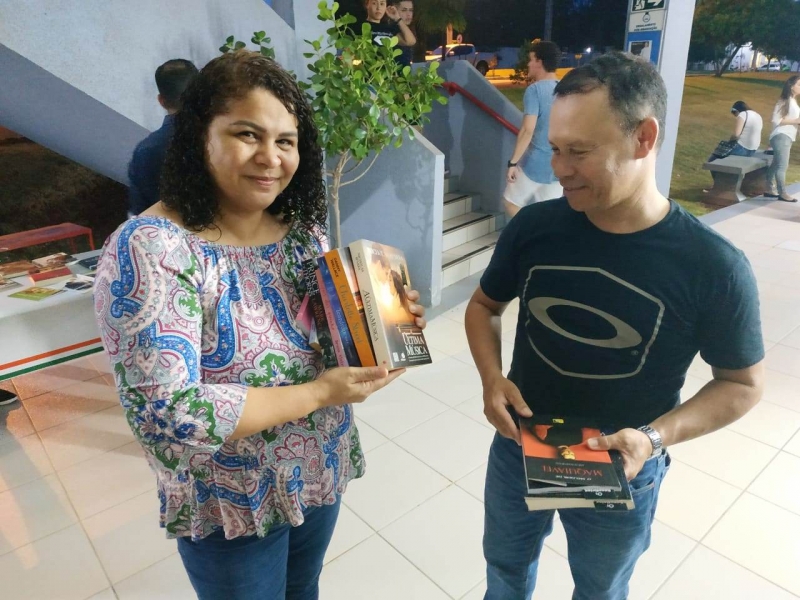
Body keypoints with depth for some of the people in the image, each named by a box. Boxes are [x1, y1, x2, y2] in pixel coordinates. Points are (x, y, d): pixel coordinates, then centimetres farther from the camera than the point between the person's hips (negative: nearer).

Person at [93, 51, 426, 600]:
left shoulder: (301, 227, -6)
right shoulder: (149, 249, -25)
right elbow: (163, 412, -29)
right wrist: (317, 393, -27)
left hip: (321, 473, 6)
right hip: (232, 507, -5)